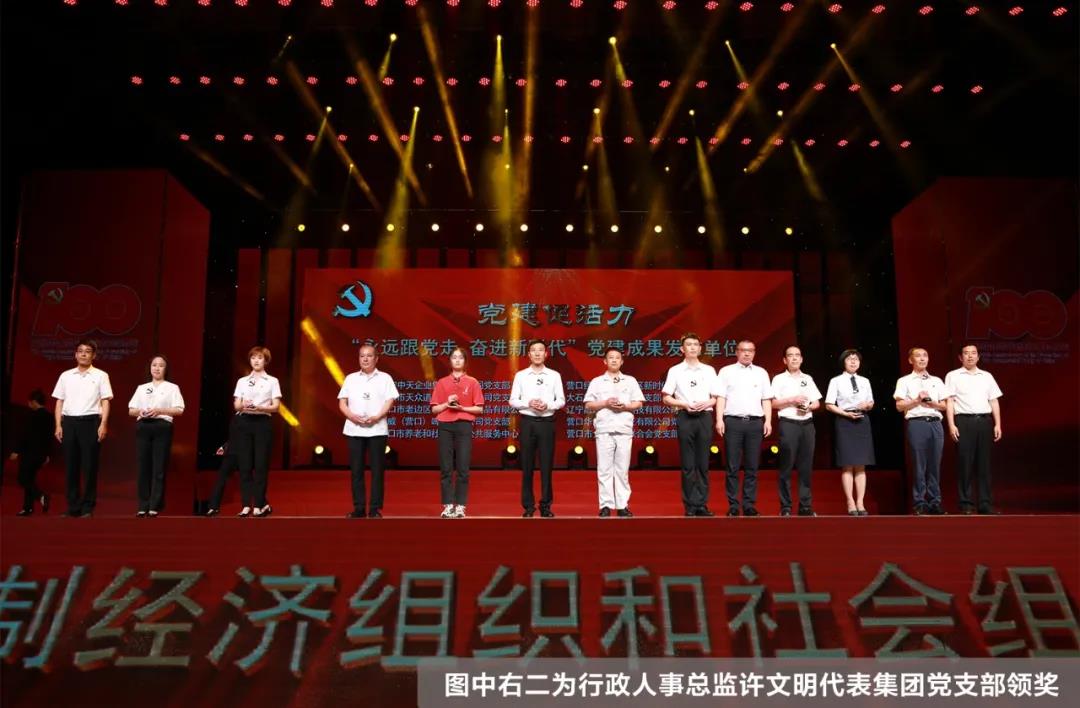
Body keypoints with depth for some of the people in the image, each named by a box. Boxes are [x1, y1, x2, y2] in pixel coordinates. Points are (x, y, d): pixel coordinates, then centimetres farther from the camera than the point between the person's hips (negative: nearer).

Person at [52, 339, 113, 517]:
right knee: (71, 465, 4)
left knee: (89, 465, -2)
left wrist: (103, 424, -10)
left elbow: (105, 402, 0)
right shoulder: (66, 376, 13)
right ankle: (73, 506, 11)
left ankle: (88, 507, 4)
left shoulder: (100, 375, 5)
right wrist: (58, 426, 4)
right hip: (69, 422, 3)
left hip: (90, 421, -3)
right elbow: (59, 402, 13)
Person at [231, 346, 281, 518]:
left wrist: (259, 408, -18)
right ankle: (246, 505, 2)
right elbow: (236, 405, 8)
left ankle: (259, 505, 1)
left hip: (263, 422, -2)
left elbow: (275, 407, -1)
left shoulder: (272, 381, 7)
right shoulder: (242, 381, 14)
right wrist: (243, 406, -16)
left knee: (261, 464, -4)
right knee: (244, 464, -1)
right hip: (244, 422, 2)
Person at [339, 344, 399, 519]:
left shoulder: (384, 378, 7)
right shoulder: (350, 378, 13)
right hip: (354, 429, 2)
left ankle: (375, 509, 2)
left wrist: (376, 417, -17)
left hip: (377, 429, -2)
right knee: (356, 470, 2)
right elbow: (342, 402, 8)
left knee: (377, 470, -2)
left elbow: (389, 401, -1)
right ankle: (359, 508, 8)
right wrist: (352, 416, -11)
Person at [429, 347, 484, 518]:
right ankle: (448, 506, 7)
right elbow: (434, 409, 8)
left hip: (464, 426, -1)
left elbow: (479, 409, 4)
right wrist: (447, 404, -9)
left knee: (463, 469, -1)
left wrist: (462, 407, -10)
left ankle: (460, 506, 5)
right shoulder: (441, 383, 8)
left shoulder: (472, 382, 5)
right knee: (446, 468, 1)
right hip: (445, 426, 1)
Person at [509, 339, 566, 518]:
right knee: (527, 466, 4)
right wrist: (528, 403, -13)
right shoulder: (520, 375, 5)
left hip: (547, 422, 0)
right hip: (528, 422, 0)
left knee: (546, 465, 2)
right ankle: (528, 506, 11)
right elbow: (513, 401, 3)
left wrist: (548, 405, -14)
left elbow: (561, 400, 3)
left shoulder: (554, 375, 6)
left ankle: (546, 505, 11)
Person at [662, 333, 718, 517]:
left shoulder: (709, 370, 11)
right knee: (688, 464, 0)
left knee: (703, 463, 3)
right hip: (685, 417, -2)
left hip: (704, 417, 2)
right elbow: (666, 399, 3)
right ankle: (690, 505, 4)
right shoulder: (675, 371, 5)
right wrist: (685, 404, -11)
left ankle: (702, 504, 9)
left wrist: (707, 403, -9)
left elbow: (716, 397, 11)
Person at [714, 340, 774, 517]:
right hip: (733, 422, -2)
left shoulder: (761, 373, 14)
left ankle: (749, 505, 9)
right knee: (732, 467, -1)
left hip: (755, 422, 2)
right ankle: (733, 506, 4)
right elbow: (721, 397, 2)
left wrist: (768, 421, 3)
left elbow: (766, 399, 12)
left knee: (752, 467, 3)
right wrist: (719, 419, -8)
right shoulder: (726, 371, 8)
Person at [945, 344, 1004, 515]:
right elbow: (949, 402, 0)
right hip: (964, 421, -3)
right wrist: (951, 425, -9)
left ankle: (985, 504, 8)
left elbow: (994, 401, 15)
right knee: (965, 463, -3)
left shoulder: (987, 376, 17)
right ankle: (966, 504, 1)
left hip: (984, 421, 3)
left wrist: (998, 424, 6)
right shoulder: (953, 376, 6)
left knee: (984, 464, 4)